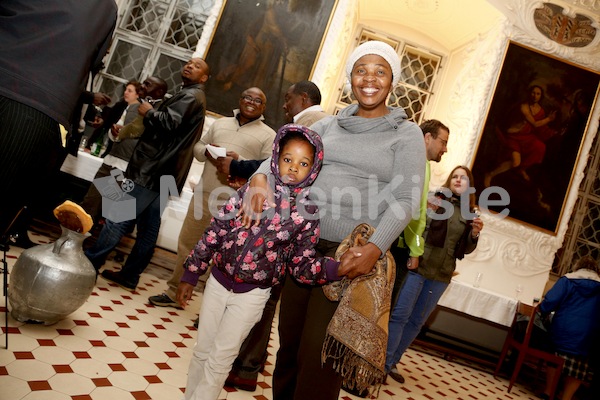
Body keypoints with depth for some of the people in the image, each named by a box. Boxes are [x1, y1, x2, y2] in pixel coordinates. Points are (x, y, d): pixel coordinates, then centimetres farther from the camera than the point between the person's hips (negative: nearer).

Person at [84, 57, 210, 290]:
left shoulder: (191, 95, -6)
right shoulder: (194, 99, 26)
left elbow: (168, 123, -22)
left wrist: (148, 112, -5)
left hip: (152, 171, -10)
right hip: (164, 173, 10)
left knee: (118, 220, -6)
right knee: (148, 229, 9)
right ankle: (129, 276, 16)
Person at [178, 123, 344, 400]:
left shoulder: (309, 212, -8)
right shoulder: (252, 189, -6)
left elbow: (301, 265, -5)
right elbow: (215, 230, -1)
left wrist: (337, 268, -23)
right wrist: (190, 274, 2)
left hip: (252, 294, -2)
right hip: (218, 280, 2)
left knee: (219, 359, 7)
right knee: (202, 351, 16)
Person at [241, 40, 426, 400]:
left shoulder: (406, 134, 3)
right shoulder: (330, 125, 15)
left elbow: (406, 199, -7)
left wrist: (375, 248, -23)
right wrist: (261, 177, -11)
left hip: (354, 254, -4)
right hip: (304, 243, 4)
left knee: (318, 354, 0)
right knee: (289, 342, 12)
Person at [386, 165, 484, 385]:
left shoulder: (470, 215, 10)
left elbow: (464, 249, 13)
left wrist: (474, 235, -6)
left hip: (441, 275, 4)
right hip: (417, 265, -4)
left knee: (417, 321, 11)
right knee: (399, 315, -6)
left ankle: (392, 362, 24)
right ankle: (383, 363, 5)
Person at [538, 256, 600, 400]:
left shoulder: (567, 280, 0)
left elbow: (549, 302, -11)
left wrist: (544, 314, 7)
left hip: (561, 333, -1)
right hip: (586, 338, 1)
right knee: (578, 369, 12)